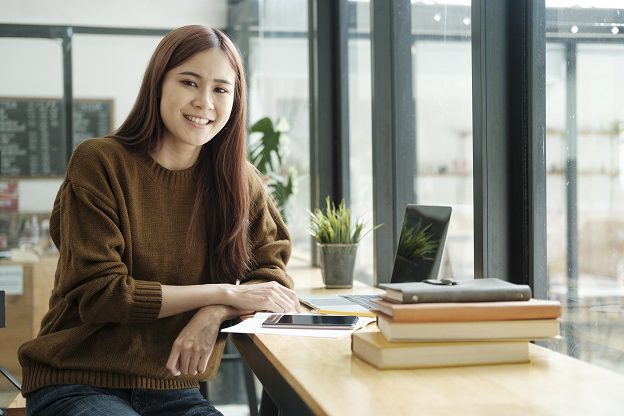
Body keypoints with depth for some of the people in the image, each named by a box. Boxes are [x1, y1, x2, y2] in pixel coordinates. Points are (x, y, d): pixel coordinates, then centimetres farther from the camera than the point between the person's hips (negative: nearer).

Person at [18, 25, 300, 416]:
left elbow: (274, 278, 3)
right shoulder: (99, 163, -10)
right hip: (77, 384, -4)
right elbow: (98, 294, -14)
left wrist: (215, 314, -18)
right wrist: (225, 293, -15)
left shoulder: (240, 182, 3)